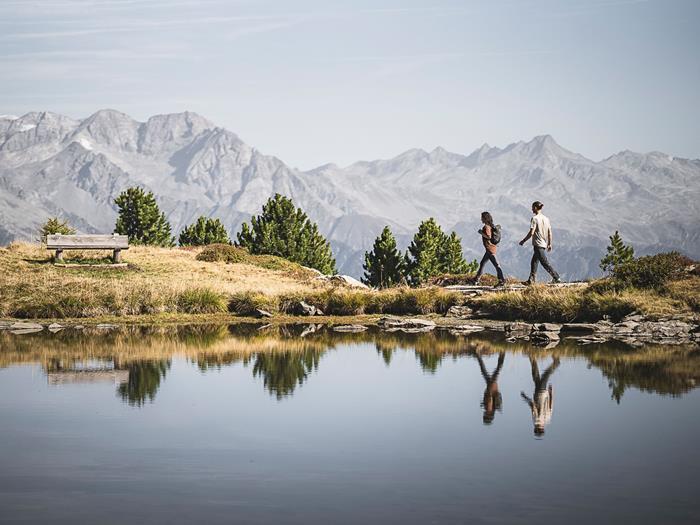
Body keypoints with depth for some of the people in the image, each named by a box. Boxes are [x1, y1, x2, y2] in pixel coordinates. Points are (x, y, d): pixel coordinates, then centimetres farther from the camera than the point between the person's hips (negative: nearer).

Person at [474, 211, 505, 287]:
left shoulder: (486, 227, -14)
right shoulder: (490, 226, 14)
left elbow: (488, 236, -23)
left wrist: (481, 233, -12)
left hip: (490, 249, -10)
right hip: (489, 249, 10)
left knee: (496, 265, -9)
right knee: (482, 263, 16)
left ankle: (502, 280, -9)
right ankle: (476, 279, 23)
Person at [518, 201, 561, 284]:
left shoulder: (535, 218, -13)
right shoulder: (546, 218, 9)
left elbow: (531, 233, -18)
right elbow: (549, 233, 11)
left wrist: (523, 241, -8)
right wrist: (549, 244, 18)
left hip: (538, 244, -8)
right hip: (544, 244, 8)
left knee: (545, 263, -6)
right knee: (534, 262, 15)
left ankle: (556, 278, -8)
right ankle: (531, 280, 19)